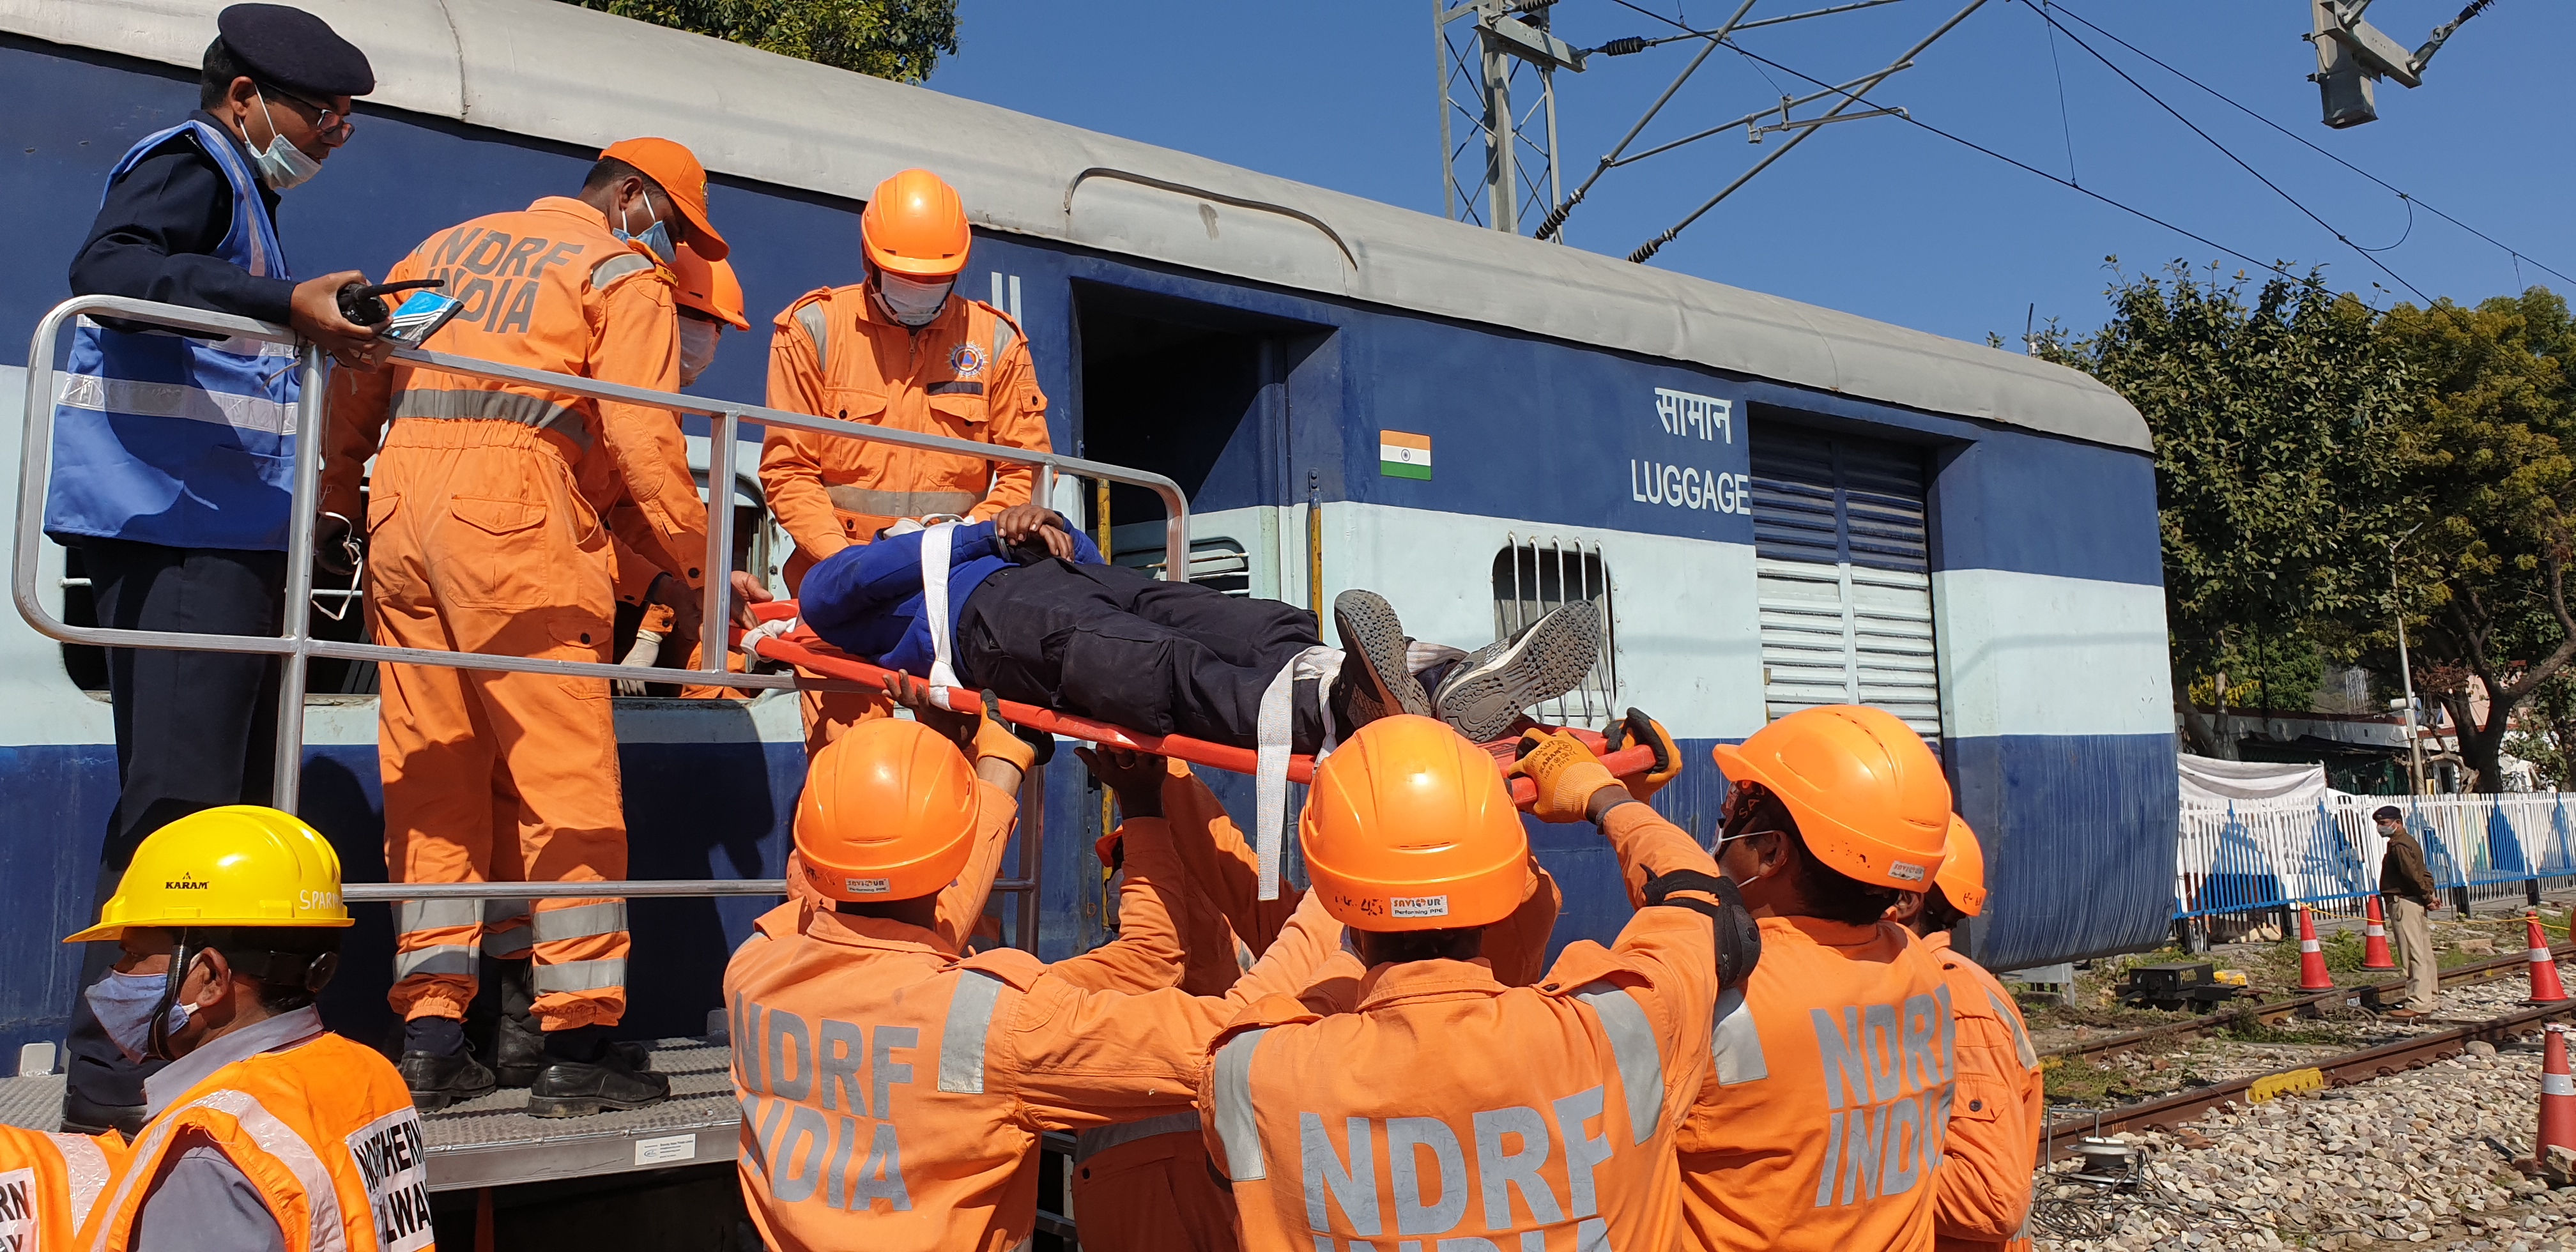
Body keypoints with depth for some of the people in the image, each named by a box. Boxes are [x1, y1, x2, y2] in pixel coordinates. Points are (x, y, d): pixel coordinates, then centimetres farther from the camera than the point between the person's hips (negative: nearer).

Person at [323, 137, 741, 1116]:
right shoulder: (625, 275, 7)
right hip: (516, 520, -7)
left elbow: (360, 375, 24)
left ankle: (430, 1034, 11)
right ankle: (577, 1047, -3)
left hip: (400, 508, 7)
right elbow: (643, 440, -4)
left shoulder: (450, 244, 26)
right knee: (566, 777, -4)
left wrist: (337, 486, 31)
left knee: (428, 775, 9)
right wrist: (687, 567, 3)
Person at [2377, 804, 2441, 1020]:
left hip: (2404, 902, -11)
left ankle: (2418, 1005, -12)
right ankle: (2431, 999, 22)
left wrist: (2427, 897, -12)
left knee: (2413, 954, -11)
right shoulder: (2409, 842, 19)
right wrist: (2430, 894, 7)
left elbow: (2413, 874, -22)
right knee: (2425, 953, 15)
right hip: (2416, 903, 11)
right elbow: (2423, 873, 18)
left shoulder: (2399, 845, -14)